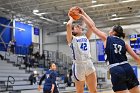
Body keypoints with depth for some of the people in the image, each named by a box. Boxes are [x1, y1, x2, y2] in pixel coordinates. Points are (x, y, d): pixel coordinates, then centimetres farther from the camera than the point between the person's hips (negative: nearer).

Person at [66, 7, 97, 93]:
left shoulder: (86, 37, 21)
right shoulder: (71, 39, 8)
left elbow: (91, 25, 12)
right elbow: (68, 25, -7)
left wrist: (83, 15, 21)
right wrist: (71, 18, 14)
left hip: (89, 64, 4)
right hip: (78, 65, -4)